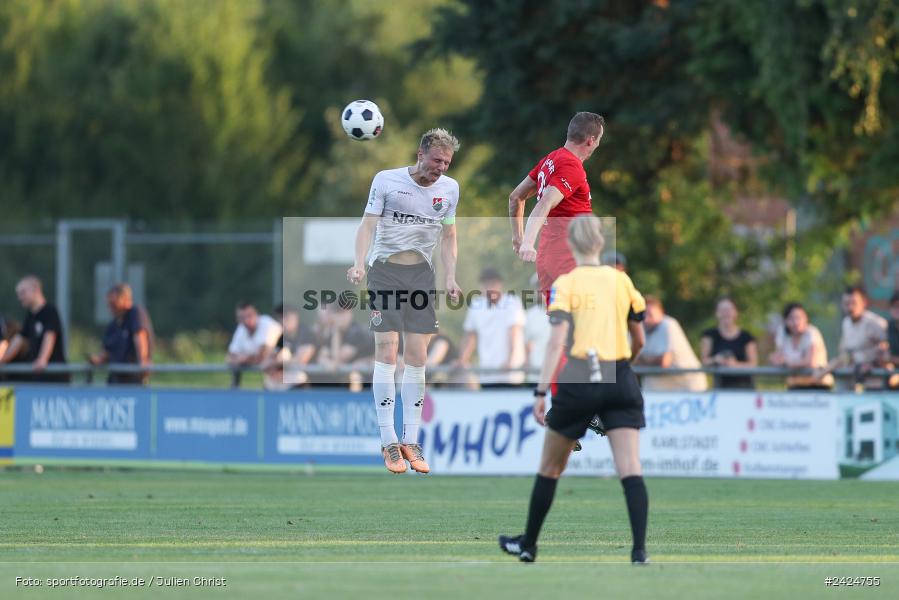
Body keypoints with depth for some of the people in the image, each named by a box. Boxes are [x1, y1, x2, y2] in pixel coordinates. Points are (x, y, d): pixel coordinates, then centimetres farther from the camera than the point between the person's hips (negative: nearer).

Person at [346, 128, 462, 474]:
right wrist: (359, 264, -24)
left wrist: (451, 278, 2)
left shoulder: (449, 188, 6)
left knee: (417, 357, 1)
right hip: (384, 271, -4)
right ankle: (389, 443, -9)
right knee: (387, 352, -9)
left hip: (422, 274, 4)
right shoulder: (386, 181, -6)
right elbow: (368, 225, -9)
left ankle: (411, 442, 5)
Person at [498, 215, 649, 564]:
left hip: (578, 382, -2)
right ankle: (639, 551, -20)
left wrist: (541, 392, -14)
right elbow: (639, 341, 17)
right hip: (620, 382, 2)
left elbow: (556, 341, -13)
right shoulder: (622, 281, 8)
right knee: (630, 471, -5)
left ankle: (528, 545, 28)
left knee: (550, 468, 16)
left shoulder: (565, 284, -2)